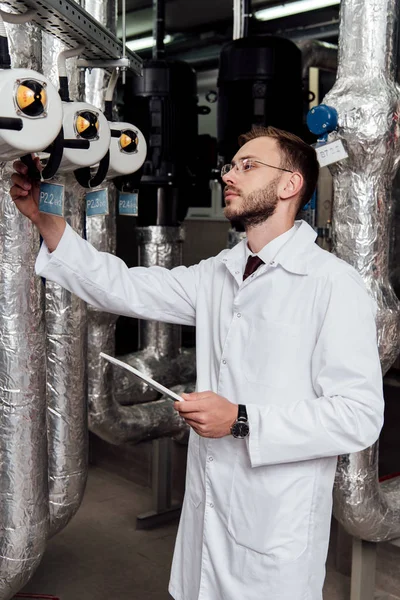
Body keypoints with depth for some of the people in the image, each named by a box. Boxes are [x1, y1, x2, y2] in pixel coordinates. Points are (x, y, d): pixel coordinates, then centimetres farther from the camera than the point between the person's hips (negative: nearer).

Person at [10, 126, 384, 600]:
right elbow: (124, 289, 4)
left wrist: (241, 421, -21)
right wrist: (45, 220, -4)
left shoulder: (333, 284, -16)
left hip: (277, 525, -6)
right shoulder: (217, 274, 7)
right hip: (206, 508, 6)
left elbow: (360, 417, -19)